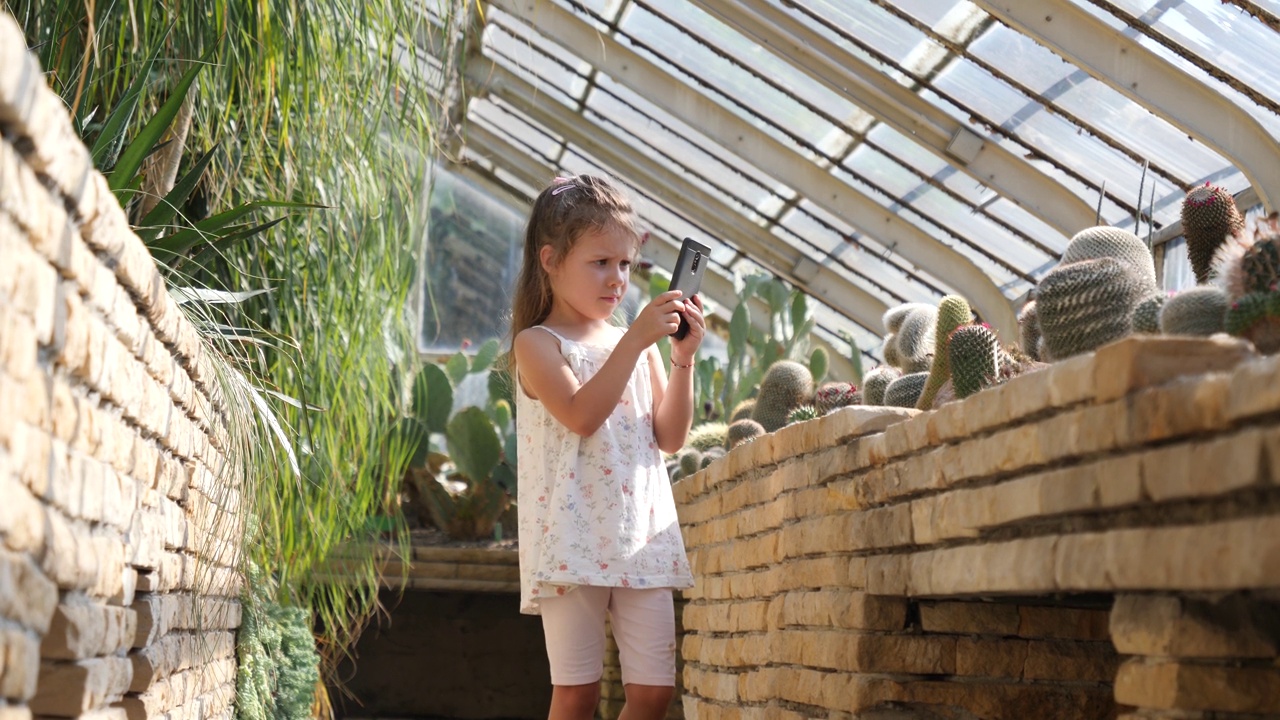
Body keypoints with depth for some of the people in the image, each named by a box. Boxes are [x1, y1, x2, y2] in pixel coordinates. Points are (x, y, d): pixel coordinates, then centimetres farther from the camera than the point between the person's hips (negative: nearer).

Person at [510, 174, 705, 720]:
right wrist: (636, 339, -19)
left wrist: (682, 359, -2)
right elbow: (582, 415, -17)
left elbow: (670, 438, 9)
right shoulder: (538, 344, 0)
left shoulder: (639, 346, 15)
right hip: (573, 541, -5)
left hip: (643, 539, 5)